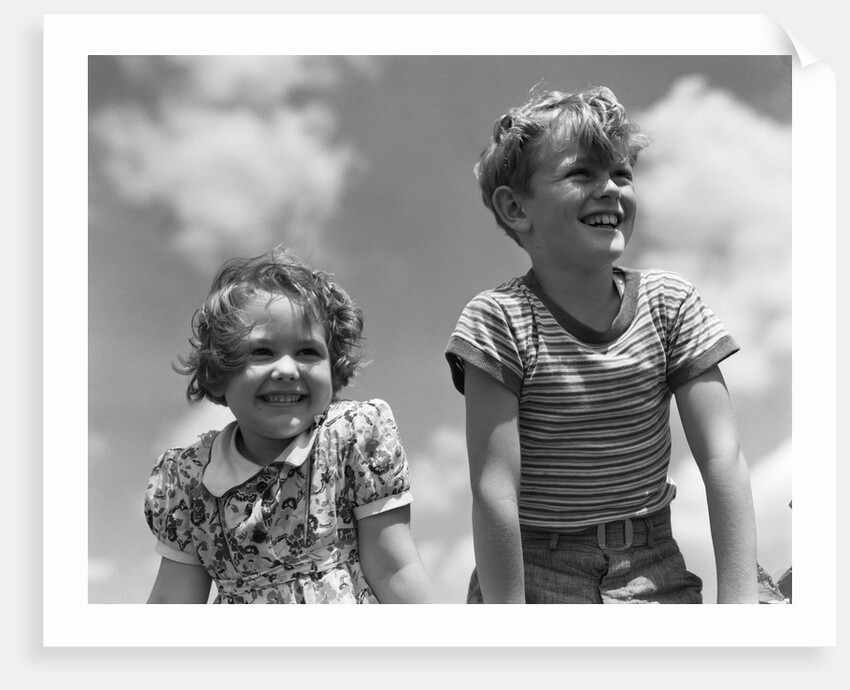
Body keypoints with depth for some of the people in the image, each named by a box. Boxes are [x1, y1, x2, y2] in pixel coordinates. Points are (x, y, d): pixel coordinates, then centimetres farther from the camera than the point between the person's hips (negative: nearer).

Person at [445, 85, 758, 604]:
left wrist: (740, 599, -14)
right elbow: (495, 490, -15)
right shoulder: (499, 320, -11)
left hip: (655, 575, 3)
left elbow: (723, 460, -6)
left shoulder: (671, 304, -1)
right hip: (534, 579, -3)